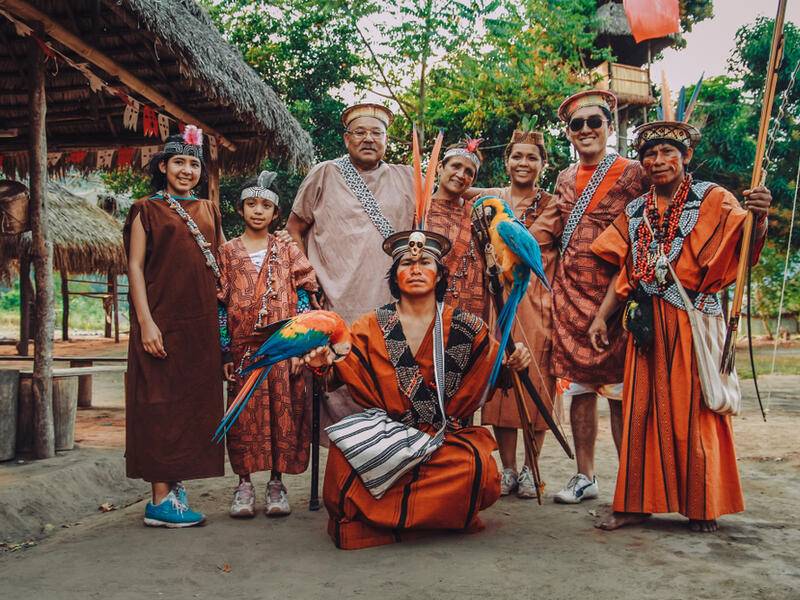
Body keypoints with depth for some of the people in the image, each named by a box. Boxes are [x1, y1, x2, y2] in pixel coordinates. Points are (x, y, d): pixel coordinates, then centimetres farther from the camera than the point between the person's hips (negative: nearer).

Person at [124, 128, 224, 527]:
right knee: (161, 403, -5)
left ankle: (175, 484, 16)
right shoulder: (148, 210, 3)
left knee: (195, 401, 6)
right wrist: (145, 322, -14)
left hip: (201, 321, 5)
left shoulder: (209, 210, 17)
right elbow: (135, 266, -3)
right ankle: (161, 499, -3)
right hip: (161, 319, -5)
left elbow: (223, 262, 20)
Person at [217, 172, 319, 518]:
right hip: (243, 346, 1)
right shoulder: (228, 252, 10)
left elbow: (302, 300, 4)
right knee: (245, 413, 1)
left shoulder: (288, 250, 8)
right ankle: (244, 483, 10)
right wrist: (224, 353, 1)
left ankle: (276, 482, 10)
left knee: (283, 409, -1)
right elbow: (220, 304, 8)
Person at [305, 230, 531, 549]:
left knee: (477, 466, -30)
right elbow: (341, 372, 2)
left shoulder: (465, 327, 5)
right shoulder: (372, 326, 6)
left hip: (448, 438, 1)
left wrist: (513, 364, -13)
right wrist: (322, 365, -19)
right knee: (346, 458, -31)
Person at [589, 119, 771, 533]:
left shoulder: (711, 199, 1)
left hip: (692, 321, -4)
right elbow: (625, 272, 15)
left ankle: (702, 506, 12)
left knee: (693, 408, -1)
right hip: (647, 323, 4)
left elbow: (745, 242, -14)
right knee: (643, 408, 4)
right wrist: (601, 316, 8)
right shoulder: (635, 212, 14)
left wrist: (758, 219, -36)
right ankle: (639, 502, 11)